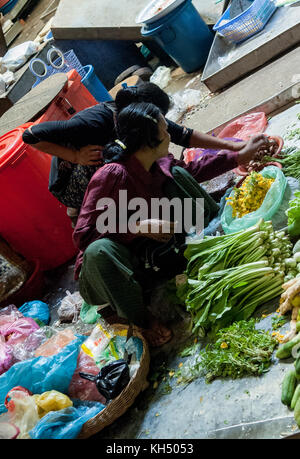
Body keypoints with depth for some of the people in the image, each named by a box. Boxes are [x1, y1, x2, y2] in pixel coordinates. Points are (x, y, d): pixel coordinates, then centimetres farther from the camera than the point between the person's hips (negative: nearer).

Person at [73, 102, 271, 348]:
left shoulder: (160, 164, -8)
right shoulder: (111, 176, -30)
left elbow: (192, 170, 15)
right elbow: (83, 235, -31)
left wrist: (241, 155, 15)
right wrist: (140, 227, -35)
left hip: (153, 251, 7)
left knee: (177, 174, 0)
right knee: (98, 251, -44)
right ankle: (142, 320, -21)